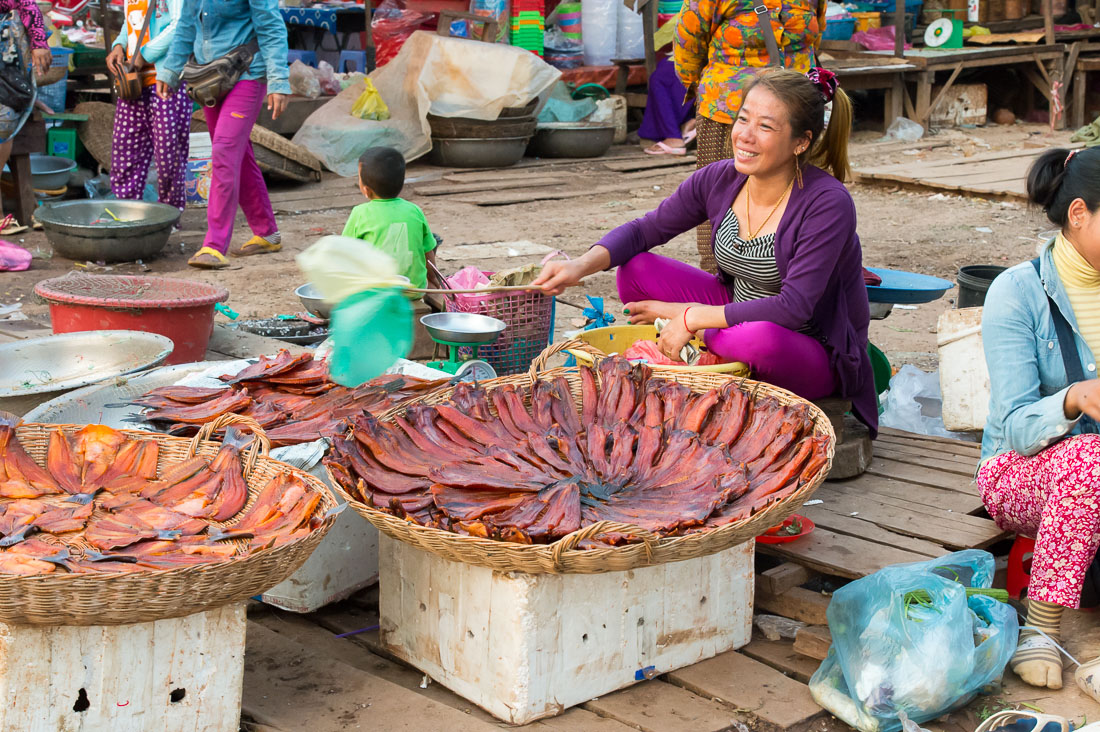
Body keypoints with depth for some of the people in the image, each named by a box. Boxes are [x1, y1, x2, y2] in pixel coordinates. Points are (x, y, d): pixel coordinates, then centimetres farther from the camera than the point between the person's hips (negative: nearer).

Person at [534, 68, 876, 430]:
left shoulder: (828, 203, -23)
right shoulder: (720, 180, -6)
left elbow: (793, 308, -29)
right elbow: (644, 230, 4)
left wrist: (690, 318, -25)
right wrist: (583, 264, -16)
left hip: (816, 356, -5)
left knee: (760, 338, -40)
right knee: (636, 270, -9)